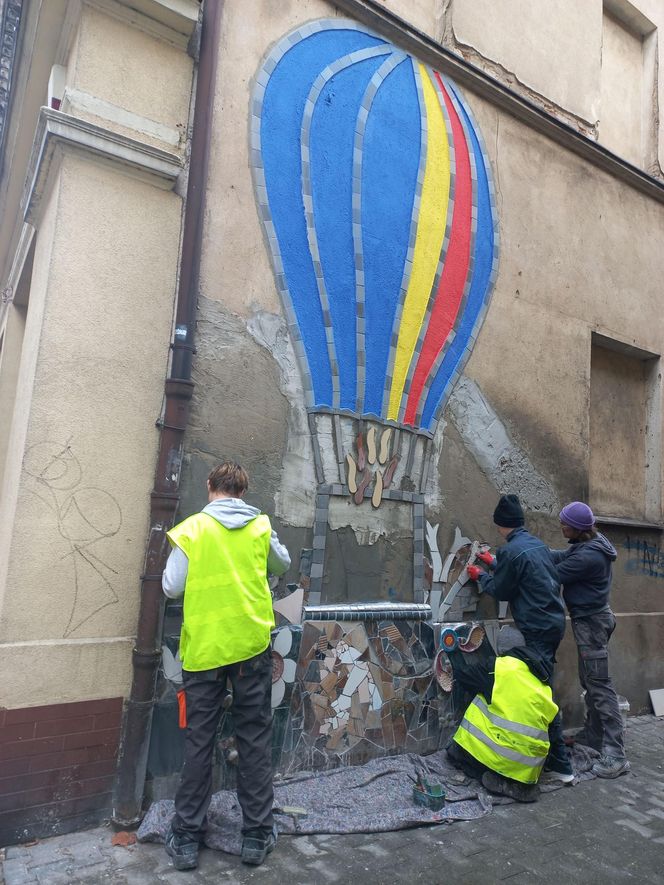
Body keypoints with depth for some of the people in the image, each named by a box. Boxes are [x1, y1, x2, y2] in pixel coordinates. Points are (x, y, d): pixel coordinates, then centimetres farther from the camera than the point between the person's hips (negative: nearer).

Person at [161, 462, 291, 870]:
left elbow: (172, 587, -3)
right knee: (255, 740, 12)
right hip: (252, 645, 1)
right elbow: (283, 565, 16)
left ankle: (186, 837, 23)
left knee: (199, 742, 12)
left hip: (203, 648, -1)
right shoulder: (261, 526, 0)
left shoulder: (190, 529, -6)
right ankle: (257, 834, 22)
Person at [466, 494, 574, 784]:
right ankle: (556, 757, 30)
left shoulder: (510, 550, -17)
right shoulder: (538, 544, 9)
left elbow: (500, 591, -5)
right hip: (554, 622, 9)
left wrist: (480, 575, 11)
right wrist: (494, 563, 30)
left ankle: (561, 765, 2)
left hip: (537, 629, -9)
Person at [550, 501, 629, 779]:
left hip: (590, 621, -10)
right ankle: (593, 734, 31)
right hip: (591, 619, 10)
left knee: (599, 684, -7)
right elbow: (558, 556, 6)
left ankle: (615, 755, -4)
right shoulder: (589, 544, 4)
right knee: (589, 680, 19)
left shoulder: (588, 556, -27)